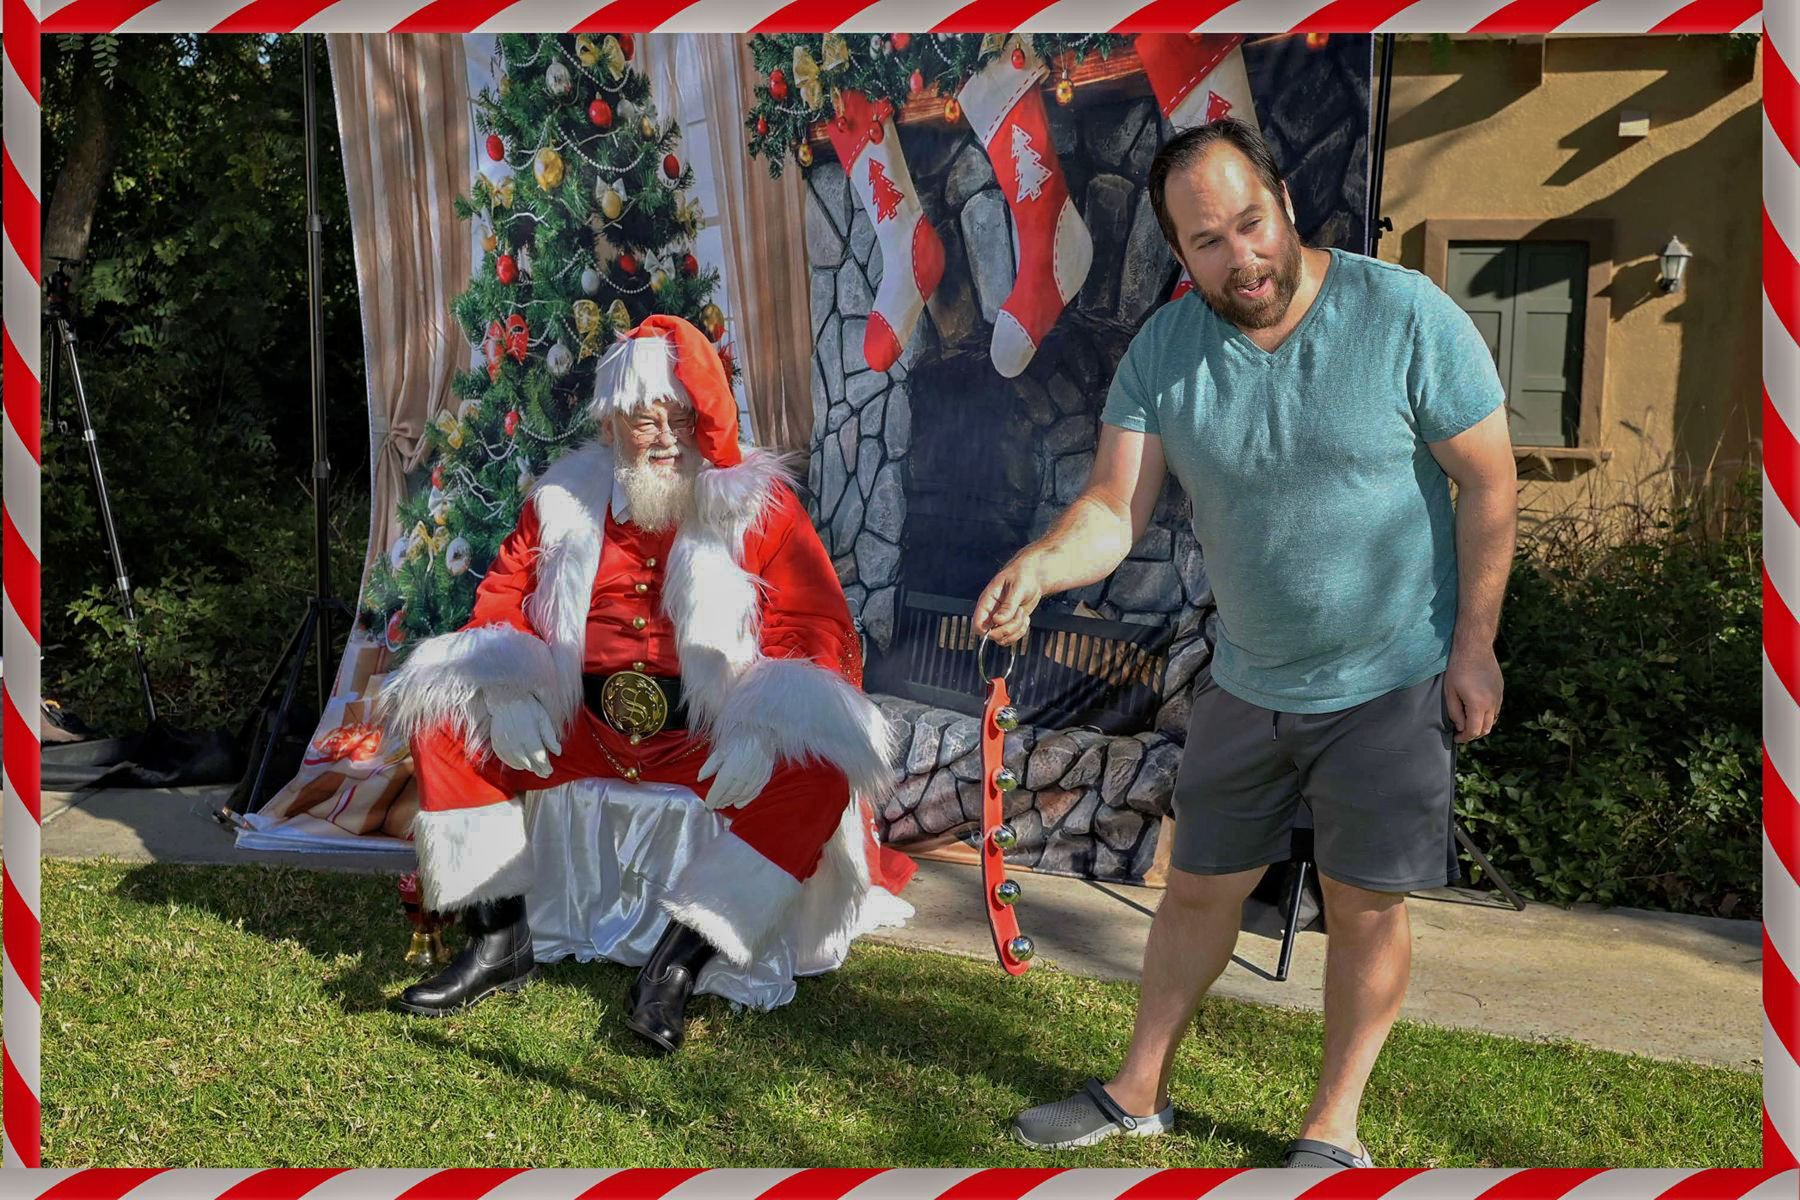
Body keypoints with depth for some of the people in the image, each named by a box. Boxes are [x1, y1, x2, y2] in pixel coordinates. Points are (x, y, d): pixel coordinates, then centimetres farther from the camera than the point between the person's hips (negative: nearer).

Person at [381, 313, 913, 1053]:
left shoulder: (759, 504, 0)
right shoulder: (567, 495, 10)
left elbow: (816, 630, -7)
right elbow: (503, 594, 12)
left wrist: (761, 724, -25)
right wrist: (509, 686, -10)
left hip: (709, 740, -3)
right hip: (578, 727, 3)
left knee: (818, 770, -30)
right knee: (446, 718, -13)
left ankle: (678, 961, -31)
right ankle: (500, 938, -12)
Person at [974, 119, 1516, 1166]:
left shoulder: (1407, 316, -17)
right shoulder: (1164, 353, -7)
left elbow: (1490, 483, -11)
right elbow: (1115, 508, -14)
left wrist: (1474, 645, -12)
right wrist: (1040, 561, -35)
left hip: (1394, 681, -3)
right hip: (1248, 681, 4)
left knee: (1364, 905, 6)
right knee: (1200, 888, 13)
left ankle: (1334, 1125, 25)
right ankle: (1140, 1092, 31)